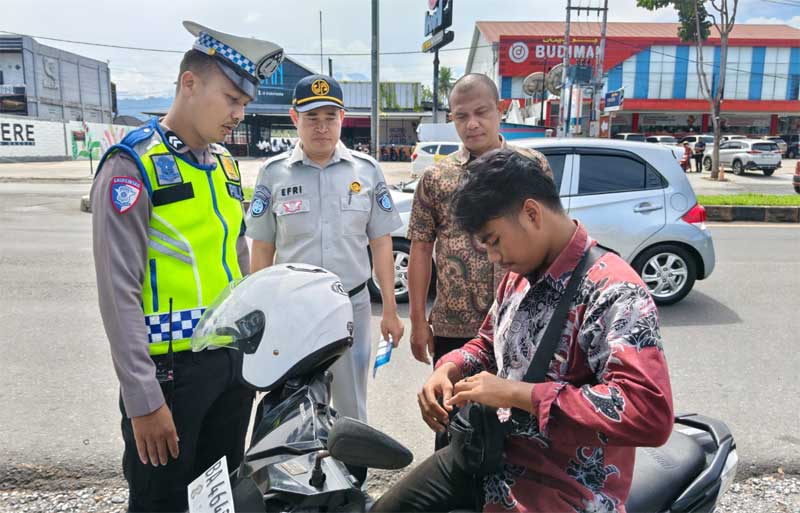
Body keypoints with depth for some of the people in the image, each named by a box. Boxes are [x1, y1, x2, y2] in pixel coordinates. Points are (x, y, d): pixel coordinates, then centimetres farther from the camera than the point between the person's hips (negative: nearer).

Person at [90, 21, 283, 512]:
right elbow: (119, 292, -15)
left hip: (234, 361, 7)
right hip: (170, 370, -6)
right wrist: (144, 399, -16)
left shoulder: (226, 164, 10)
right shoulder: (132, 165, -12)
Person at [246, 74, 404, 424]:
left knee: (352, 408, 16)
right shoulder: (273, 173, -1)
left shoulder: (366, 170, 1)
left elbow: (381, 243, 4)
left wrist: (390, 310, 2)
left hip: (352, 305, 1)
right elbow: (262, 250, 3)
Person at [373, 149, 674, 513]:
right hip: (491, 454, 8)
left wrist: (516, 393, -29)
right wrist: (449, 370, -2)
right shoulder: (519, 276, 5)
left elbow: (650, 413, -31)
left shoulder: (613, 292, -22)